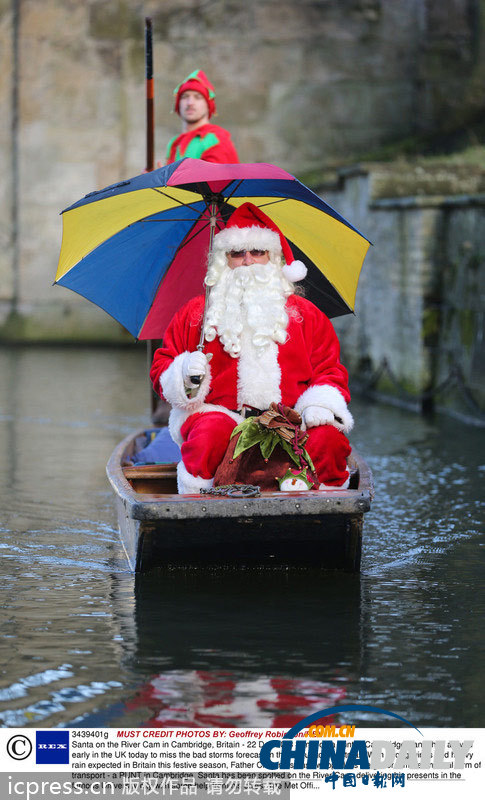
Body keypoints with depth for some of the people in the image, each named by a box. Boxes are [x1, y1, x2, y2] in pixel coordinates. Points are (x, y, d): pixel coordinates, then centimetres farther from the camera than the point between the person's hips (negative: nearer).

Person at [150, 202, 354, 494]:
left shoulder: (305, 314, 22)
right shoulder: (195, 314, 20)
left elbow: (330, 370, 17)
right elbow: (162, 365, 21)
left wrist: (320, 403, -5)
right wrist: (183, 373, -4)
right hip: (220, 412, -1)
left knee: (329, 438, -32)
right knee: (212, 435, -38)